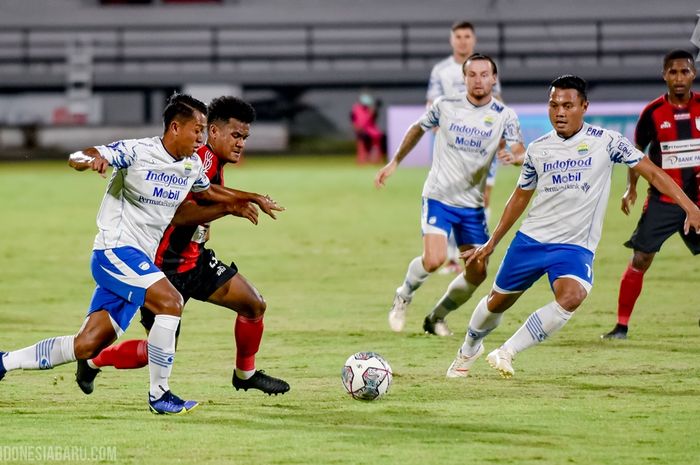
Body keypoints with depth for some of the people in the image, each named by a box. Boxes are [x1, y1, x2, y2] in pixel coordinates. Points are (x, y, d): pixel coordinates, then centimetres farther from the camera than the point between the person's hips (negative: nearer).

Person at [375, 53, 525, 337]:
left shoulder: (504, 116, -3)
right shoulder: (445, 106, -4)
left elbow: (520, 152, -13)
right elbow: (418, 129, 14)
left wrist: (518, 157, -37)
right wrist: (394, 163, 14)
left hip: (473, 205, 3)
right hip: (438, 197, -3)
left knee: (477, 273, 1)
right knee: (434, 260, -22)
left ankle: (437, 317, 24)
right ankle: (403, 297, 9)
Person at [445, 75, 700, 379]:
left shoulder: (605, 141, -6)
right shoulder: (538, 149, 5)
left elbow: (651, 172, -6)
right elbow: (520, 197, 17)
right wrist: (491, 244, 20)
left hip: (576, 247, -3)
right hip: (531, 239, 3)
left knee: (571, 297, -32)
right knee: (497, 301, 13)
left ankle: (507, 352, -23)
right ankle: (469, 349, 44)